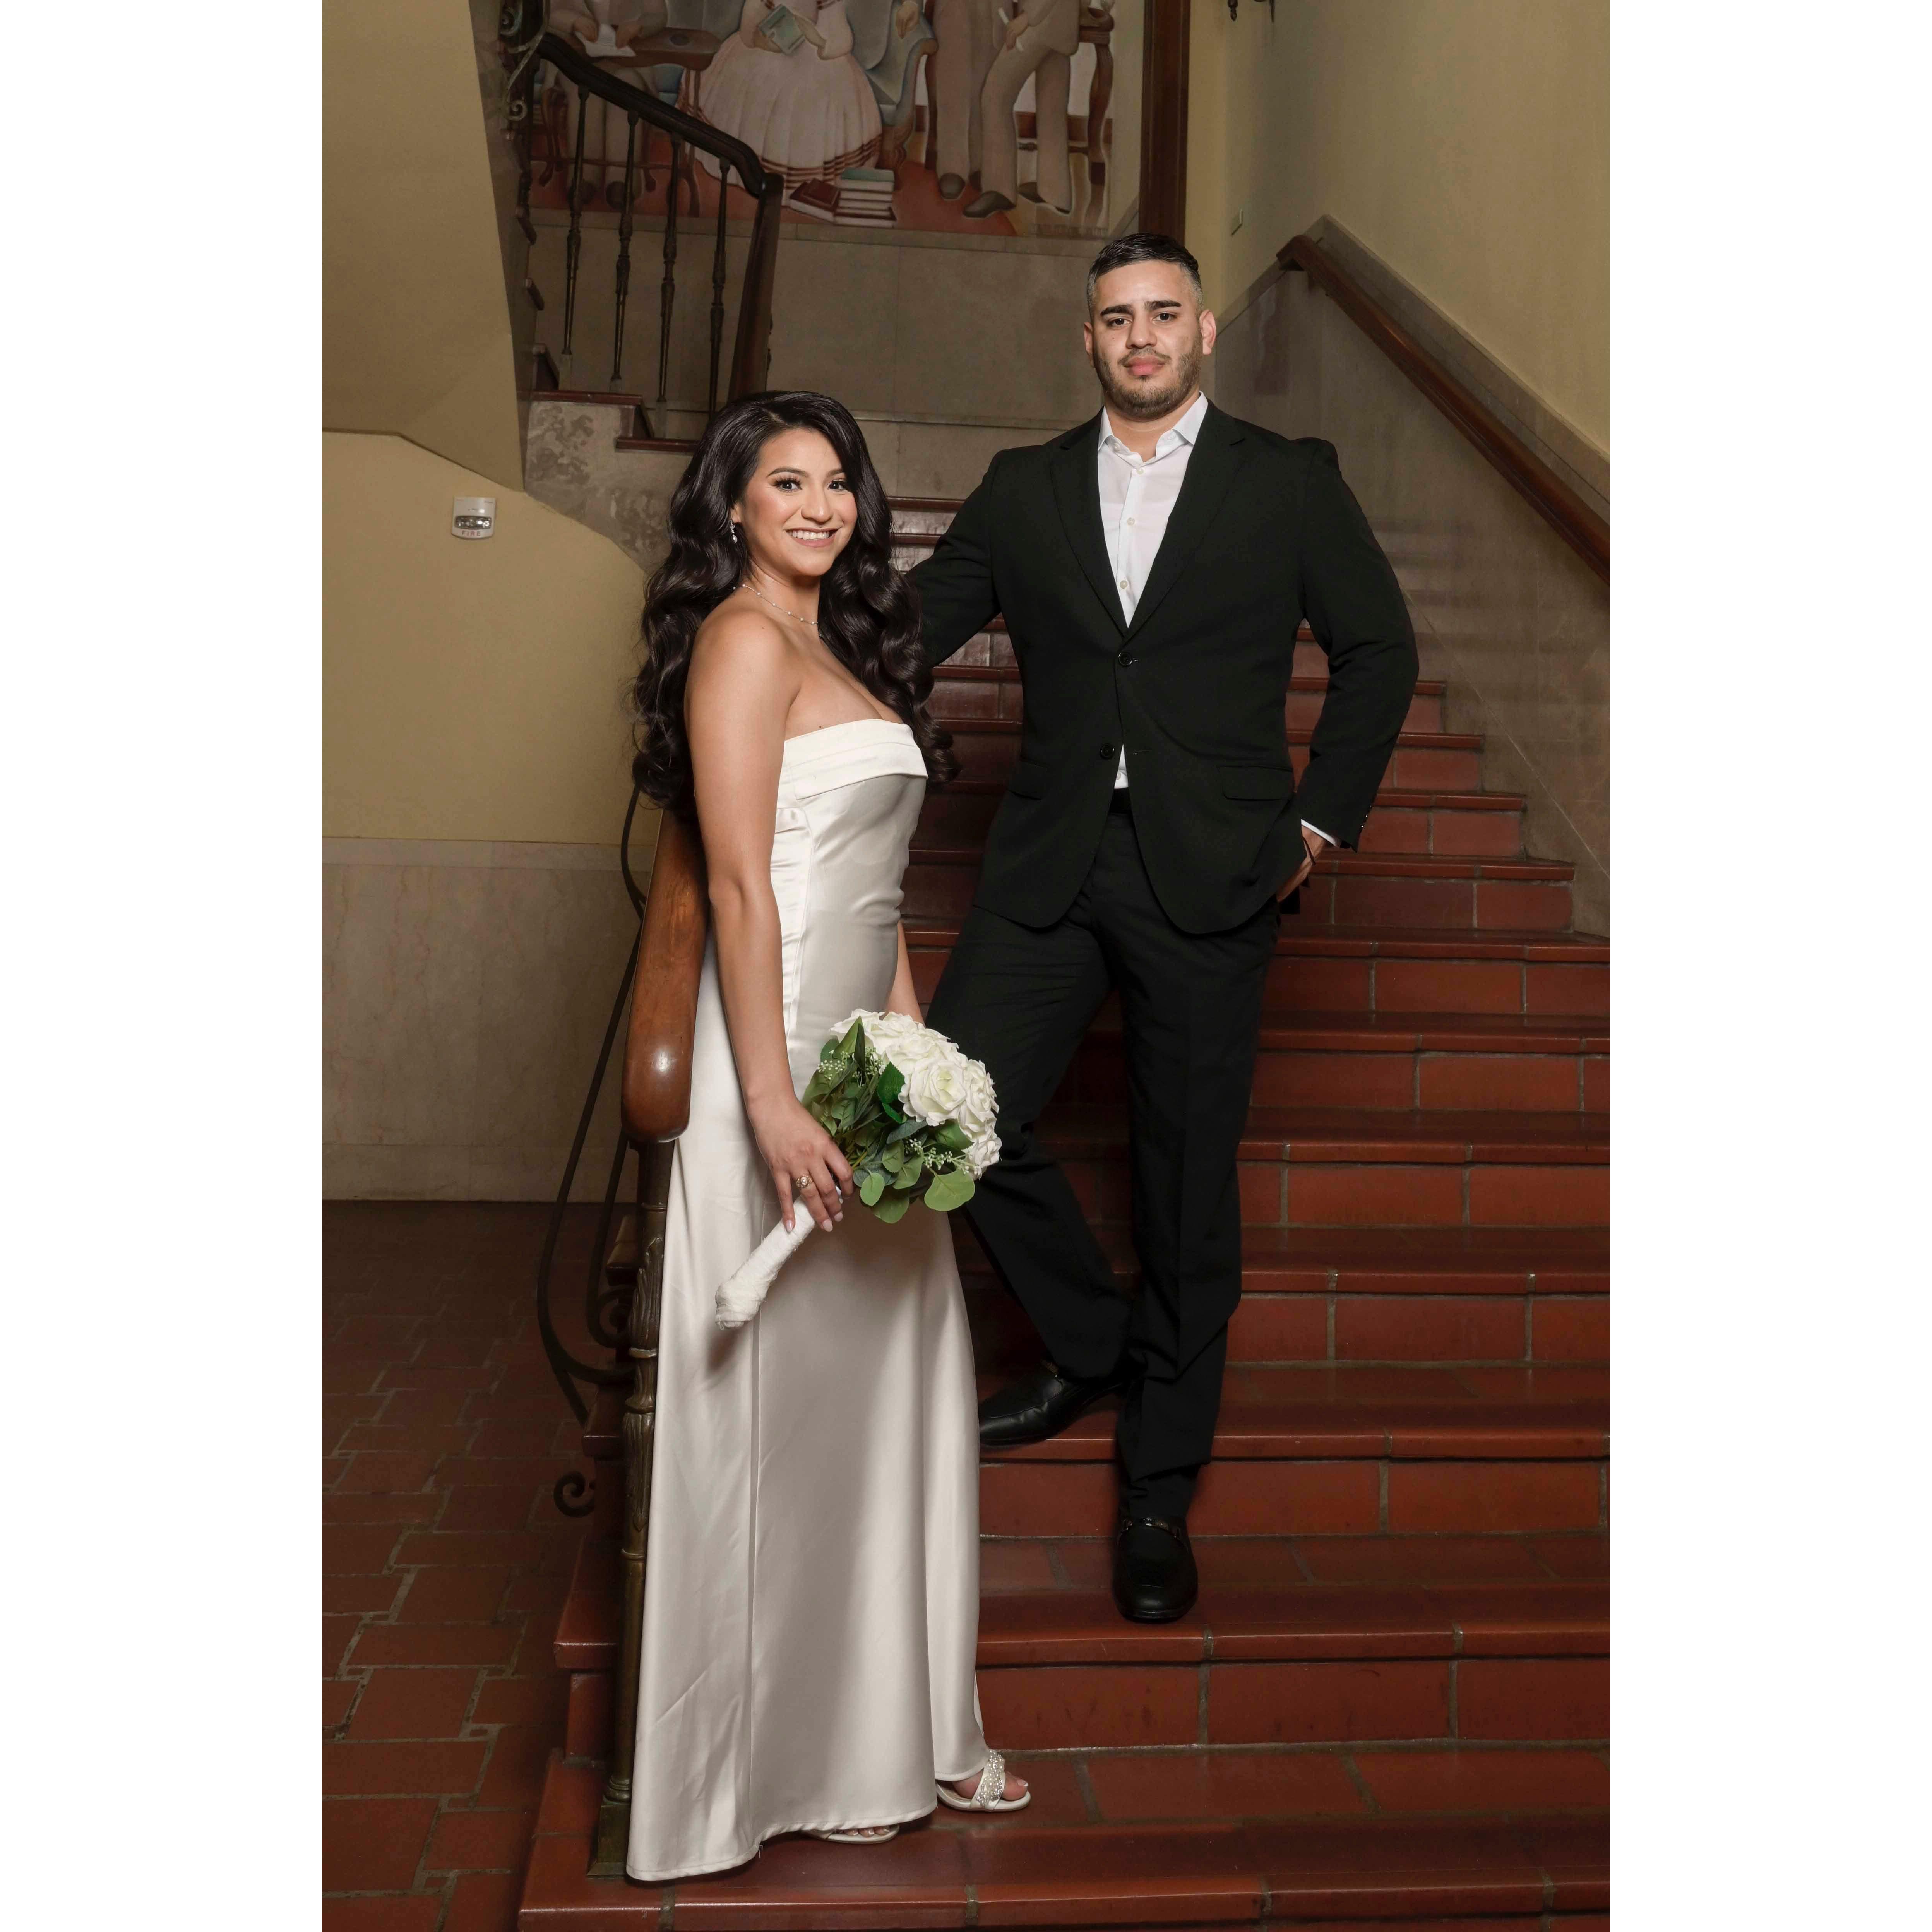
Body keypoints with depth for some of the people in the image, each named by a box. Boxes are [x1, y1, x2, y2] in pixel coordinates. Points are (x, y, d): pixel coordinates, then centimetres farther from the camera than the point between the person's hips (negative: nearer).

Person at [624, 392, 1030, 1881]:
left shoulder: (839, 646, 18)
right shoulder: (743, 640, -9)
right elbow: (741, 888, -18)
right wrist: (774, 1105, -22)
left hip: (863, 1057, 9)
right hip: (783, 1058, -9)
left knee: (889, 1389, 14)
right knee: (789, 1404, 3)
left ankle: (895, 1728, 29)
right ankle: (791, 1757, 20)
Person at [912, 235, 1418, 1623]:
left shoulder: (1289, 482, 7)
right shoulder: (1024, 490, 12)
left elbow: (1379, 647, 9)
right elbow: (919, 626, 12)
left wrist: (1324, 820, 3)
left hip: (1212, 881, -2)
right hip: (1050, 871, 3)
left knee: (1188, 1182, 3)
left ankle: (1161, 1490, 18)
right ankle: (1092, 1343, 21)